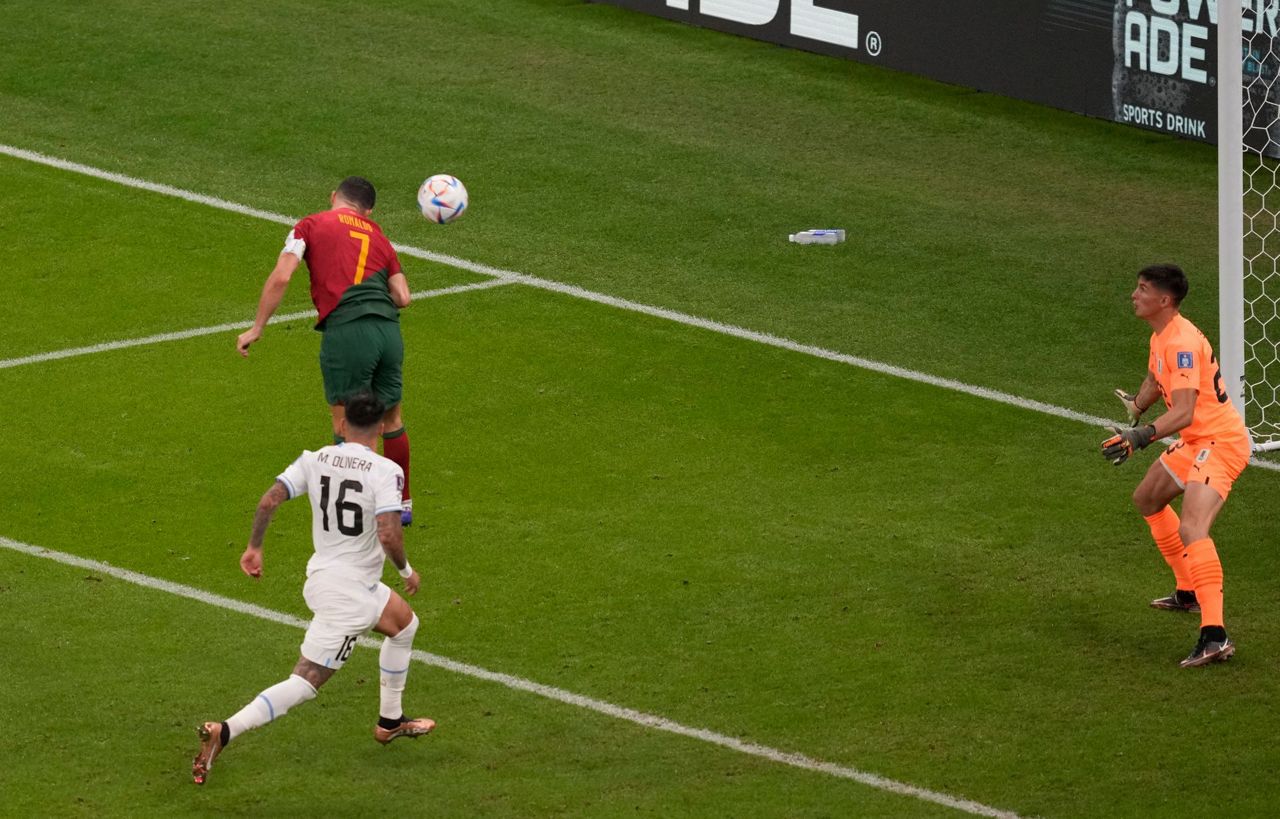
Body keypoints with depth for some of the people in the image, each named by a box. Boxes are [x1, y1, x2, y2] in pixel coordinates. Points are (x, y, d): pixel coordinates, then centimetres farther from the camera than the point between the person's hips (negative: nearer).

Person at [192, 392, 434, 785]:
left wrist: (254, 547, 9)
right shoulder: (385, 471, -18)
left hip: (323, 573, 8)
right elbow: (388, 535, -27)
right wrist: (407, 571, -8)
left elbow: (269, 500, -7)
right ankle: (224, 732, -20)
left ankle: (390, 722, 42)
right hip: (347, 596, -8)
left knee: (405, 623, 31)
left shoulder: (314, 460, -1)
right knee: (303, 685, -6)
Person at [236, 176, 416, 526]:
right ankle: (403, 505, 34)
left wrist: (257, 328, 3)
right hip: (388, 329, 5)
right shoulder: (378, 238, 23)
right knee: (392, 419, 21)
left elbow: (280, 278, -2)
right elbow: (402, 297, 11)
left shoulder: (312, 225, 11)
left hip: (345, 331, -5)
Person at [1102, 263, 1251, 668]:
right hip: (1196, 441, 11)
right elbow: (1156, 380, 32)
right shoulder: (1161, 337, 8)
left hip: (1221, 442, -11)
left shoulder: (1182, 343, -24)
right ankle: (1188, 592, 43)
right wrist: (1136, 405, 21)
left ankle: (1215, 637, -39)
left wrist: (1142, 436, -45)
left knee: (1191, 529, -29)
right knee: (1147, 499, 30)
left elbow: (1184, 412, -35)